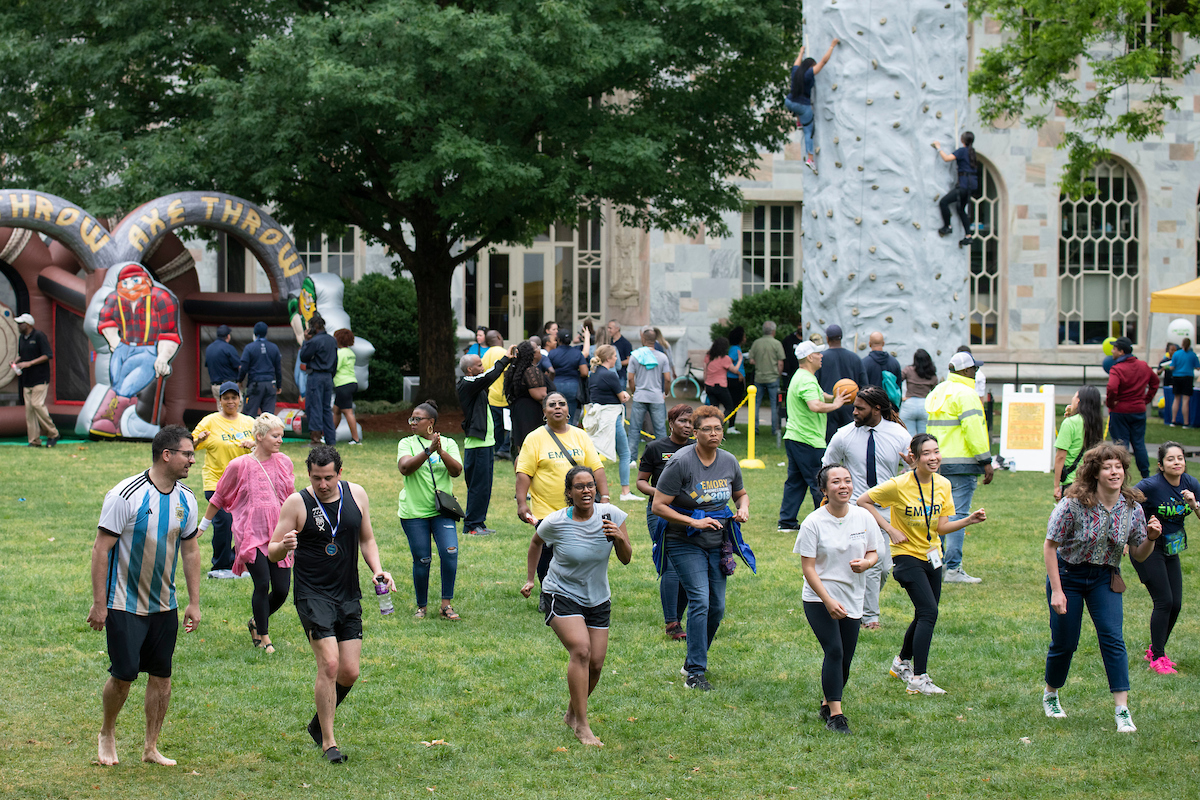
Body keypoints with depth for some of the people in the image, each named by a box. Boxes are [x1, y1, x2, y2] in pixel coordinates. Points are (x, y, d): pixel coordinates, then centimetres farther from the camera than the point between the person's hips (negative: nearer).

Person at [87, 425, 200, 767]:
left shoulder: (185, 500, 2)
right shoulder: (126, 495, -17)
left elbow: (190, 551, 12)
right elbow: (101, 549, -14)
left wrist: (194, 603, 10)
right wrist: (99, 603, -16)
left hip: (164, 606, 5)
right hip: (124, 605, -5)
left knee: (161, 675, 5)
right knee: (124, 674, -5)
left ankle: (151, 747, 18)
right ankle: (107, 733, 21)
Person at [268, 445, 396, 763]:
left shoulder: (356, 495, 3)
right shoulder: (297, 503, -8)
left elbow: (366, 539, 17)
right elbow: (272, 552, -4)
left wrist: (377, 570, 1)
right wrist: (284, 546, -27)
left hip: (349, 596, 4)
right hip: (312, 595, -4)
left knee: (349, 672, 2)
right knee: (329, 664, -16)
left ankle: (319, 722, 29)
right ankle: (328, 741, -2)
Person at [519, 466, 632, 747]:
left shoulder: (610, 514, -9)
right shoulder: (555, 522, -15)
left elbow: (626, 559, -4)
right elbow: (535, 543, 8)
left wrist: (619, 538, -24)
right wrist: (530, 579, 12)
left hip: (598, 599, 4)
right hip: (561, 595, -4)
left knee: (596, 664, 1)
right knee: (581, 650, -24)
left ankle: (572, 713, 29)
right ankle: (581, 724, -16)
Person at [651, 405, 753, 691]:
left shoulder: (729, 462, 3)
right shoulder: (681, 462, -15)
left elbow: (741, 494, 21)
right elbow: (658, 506, -15)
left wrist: (744, 509, -3)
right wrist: (695, 522, -22)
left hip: (717, 541, 6)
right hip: (685, 541, -6)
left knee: (717, 606, 7)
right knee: (700, 600, -16)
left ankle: (692, 662, 27)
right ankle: (695, 674, -12)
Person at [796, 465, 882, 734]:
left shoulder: (864, 518, 0)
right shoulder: (813, 522, -11)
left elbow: (873, 552, 9)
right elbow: (808, 568, -11)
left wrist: (865, 563, -16)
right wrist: (828, 601, -20)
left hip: (853, 599, 4)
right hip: (818, 600, -4)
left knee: (845, 660, 6)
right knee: (834, 651, -17)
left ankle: (827, 705, 29)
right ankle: (835, 715, -10)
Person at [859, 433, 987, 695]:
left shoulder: (943, 485, -2)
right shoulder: (899, 485, -18)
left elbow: (942, 527, 0)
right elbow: (863, 501, -10)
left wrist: (969, 520, -15)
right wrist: (890, 529, -14)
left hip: (932, 555, 6)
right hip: (907, 555, -6)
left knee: (925, 615, 14)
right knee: (929, 613, -17)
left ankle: (902, 662, 38)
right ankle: (918, 679, -14)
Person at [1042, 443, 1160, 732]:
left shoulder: (1132, 508, -9)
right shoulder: (1074, 504, -20)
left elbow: (1139, 555, 2)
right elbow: (1050, 546, -13)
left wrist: (1151, 538, -20)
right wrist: (1056, 590, -17)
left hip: (1105, 579, 2)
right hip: (1068, 574, -2)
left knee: (1112, 638, -13)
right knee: (1064, 642, 6)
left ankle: (1122, 711, -14)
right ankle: (1050, 695, 33)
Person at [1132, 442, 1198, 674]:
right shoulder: (1152, 486, -20)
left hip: (1171, 550, 6)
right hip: (1147, 548, -6)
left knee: (1176, 604, 5)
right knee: (1164, 601, -12)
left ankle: (1155, 649, 25)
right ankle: (1157, 658, -1)